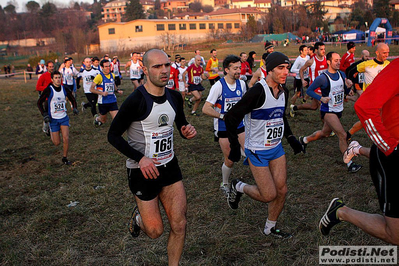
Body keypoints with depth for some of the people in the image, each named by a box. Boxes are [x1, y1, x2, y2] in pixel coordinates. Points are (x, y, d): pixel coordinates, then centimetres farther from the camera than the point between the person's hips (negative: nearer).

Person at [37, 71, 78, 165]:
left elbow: (72, 99, 17)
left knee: (66, 138, -13)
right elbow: (39, 102, -3)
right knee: (57, 142, 1)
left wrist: (75, 108, 0)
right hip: (53, 119, -2)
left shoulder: (64, 89, 0)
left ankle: (65, 158, 5)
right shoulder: (48, 90, -11)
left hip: (64, 117, 2)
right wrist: (44, 114, -12)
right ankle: (52, 134, 38)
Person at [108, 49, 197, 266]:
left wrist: (187, 131, -8)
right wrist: (140, 158, -25)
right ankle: (139, 217, 40)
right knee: (155, 231, 6)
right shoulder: (136, 100, -19)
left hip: (169, 166, 5)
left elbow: (181, 125, 16)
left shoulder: (174, 97, 0)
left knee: (179, 225, 4)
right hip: (143, 171, -5)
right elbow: (113, 135, -14)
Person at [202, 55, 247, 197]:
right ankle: (225, 185, 28)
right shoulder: (218, 86, -17)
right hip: (223, 129, -5)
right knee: (229, 161, 3)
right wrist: (224, 117, -22)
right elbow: (206, 109, -20)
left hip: (239, 126, 5)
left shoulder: (241, 84, 1)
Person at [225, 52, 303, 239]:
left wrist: (290, 138, 13)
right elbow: (231, 117, -20)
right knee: (269, 195, -5)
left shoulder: (283, 91, 4)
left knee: (281, 190, 8)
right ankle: (238, 187, 23)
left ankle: (270, 228, 29)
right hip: (257, 151, -7)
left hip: (277, 148, 8)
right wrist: (235, 147, -18)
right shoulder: (258, 91, -22)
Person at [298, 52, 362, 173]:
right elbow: (309, 90, -10)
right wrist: (321, 98, -24)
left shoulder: (342, 74, 3)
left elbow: (345, 92, 11)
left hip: (338, 110, 8)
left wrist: (348, 87, -13)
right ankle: (350, 164, -5)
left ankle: (304, 140, 45)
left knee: (325, 133, 22)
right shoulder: (322, 78, -18)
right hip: (328, 111, -8)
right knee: (342, 135, -14)